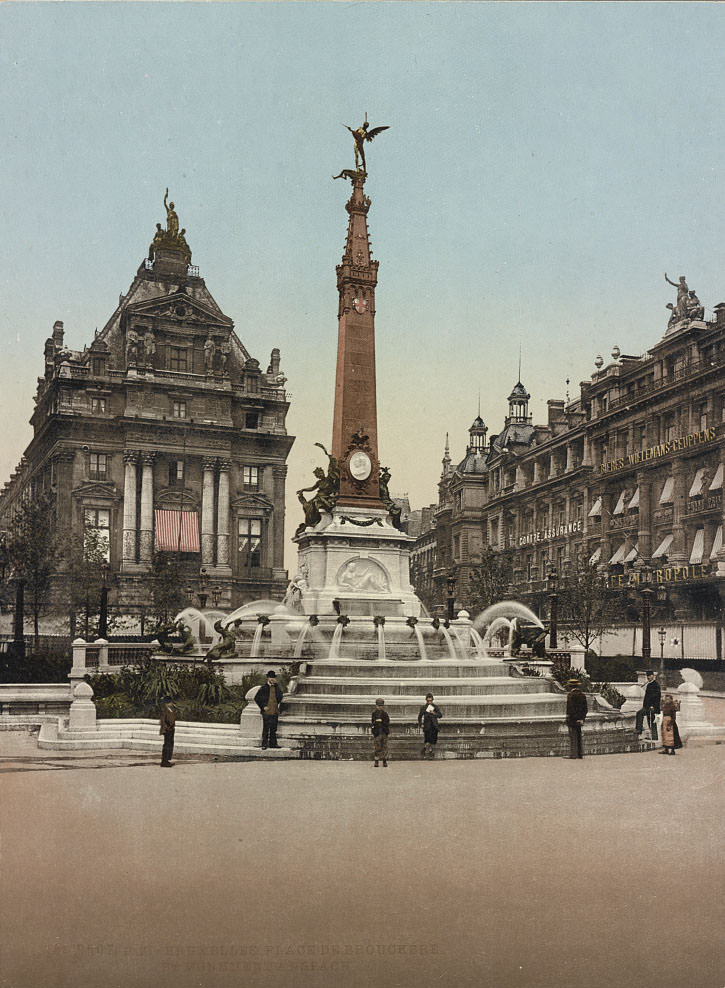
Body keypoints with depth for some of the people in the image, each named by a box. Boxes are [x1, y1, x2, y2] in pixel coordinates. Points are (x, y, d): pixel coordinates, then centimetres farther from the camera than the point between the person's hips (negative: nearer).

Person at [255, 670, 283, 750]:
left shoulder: (277, 687, 12)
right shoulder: (263, 688, -1)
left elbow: (280, 697, 16)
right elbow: (257, 698, -1)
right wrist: (263, 707, -7)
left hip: (275, 711, 4)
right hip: (267, 711, -4)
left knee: (274, 728, 8)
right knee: (266, 728, -3)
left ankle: (273, 743, 14)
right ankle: (264, 744, 2)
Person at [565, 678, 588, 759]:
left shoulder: (571, 695, -12)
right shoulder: (582, 695, 11)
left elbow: (570, 708, -16)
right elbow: (586, 708, 13)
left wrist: (568, 718, -11)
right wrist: (583, 717, 15)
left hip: (572, 720, -7)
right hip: (580, 720, 7)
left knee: (573, 737, -5)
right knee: (578, 736, 13)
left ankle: (573, 754, -6)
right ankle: (580, 754, 15)